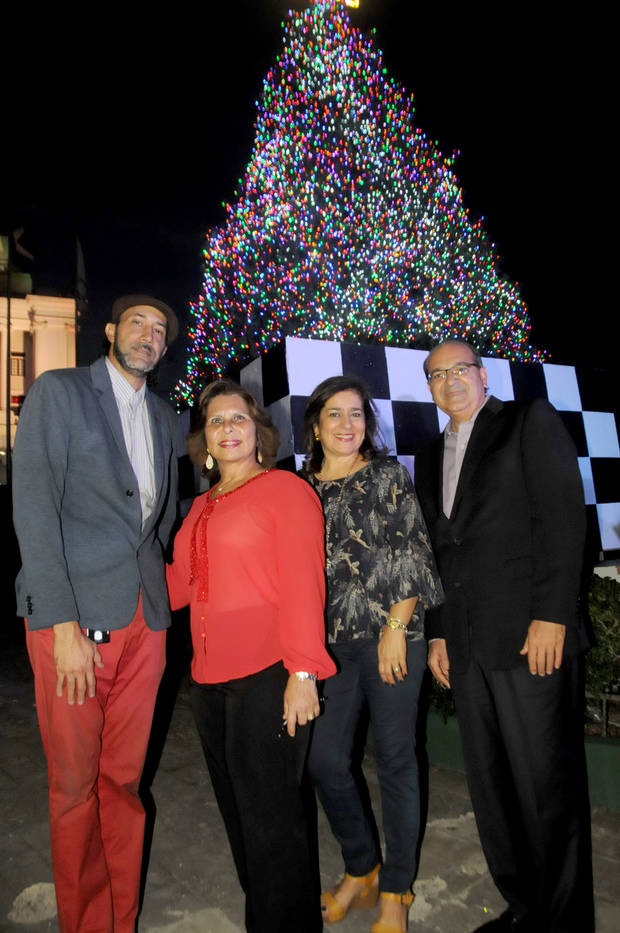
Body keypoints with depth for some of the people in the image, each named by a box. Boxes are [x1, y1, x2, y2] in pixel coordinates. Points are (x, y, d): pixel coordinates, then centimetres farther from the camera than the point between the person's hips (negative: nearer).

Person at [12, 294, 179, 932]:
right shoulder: (58, 391, -1)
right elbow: (34, 509, -9)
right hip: (73, 616, -5)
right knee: (75, 787, 7)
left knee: (123, 781, 14)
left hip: (144, 620, 5)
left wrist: (160, 593, 12)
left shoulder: (162, 417, 16)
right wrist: (63, 623, -15)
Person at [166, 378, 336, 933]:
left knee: (269, 814, 3)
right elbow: (183, 582, 19)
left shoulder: (285, 489, -6)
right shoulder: (202, 506, 15)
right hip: (211, 678, 7)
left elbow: (304, 585, -13)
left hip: (268, 676, -7)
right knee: (238, 810, 18)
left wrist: (303, 672, -17)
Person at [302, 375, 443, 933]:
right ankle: (361, 871, 30)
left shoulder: (389, 475, 1)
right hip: (332, 641, 3)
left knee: (395, 759, 6)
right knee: (324, 761, 4)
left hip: (391, 635, -3)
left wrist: (396, 627, -10)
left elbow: (412, 555, -3)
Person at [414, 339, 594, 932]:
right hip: (465, 645, 6)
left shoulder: (530, 421, 2)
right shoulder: (431, 457, 19)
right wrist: (437, 632, 12)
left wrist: (551, 616, -15)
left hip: (530, 636, -5)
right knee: (490, 789, 12)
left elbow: (561, 516, -8)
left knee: (546, 786, 2)